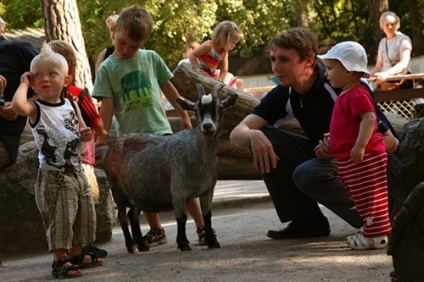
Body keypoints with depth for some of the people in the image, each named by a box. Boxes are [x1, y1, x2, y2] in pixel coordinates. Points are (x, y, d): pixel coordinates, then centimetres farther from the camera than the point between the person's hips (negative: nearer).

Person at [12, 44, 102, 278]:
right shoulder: (36, 109, -12)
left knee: (84, 215, 16)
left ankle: (77, 255, 31)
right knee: (60, 218, -10)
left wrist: (85, 134, -4)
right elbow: (17, 106, -37)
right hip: (53, 175, -7)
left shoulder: (72, 106, 6)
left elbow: (81, 131, 20)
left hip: (76, 171, 7)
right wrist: (24, 84, -21)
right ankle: (59, 261, -2)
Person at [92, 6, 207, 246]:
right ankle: (156, 231, 20)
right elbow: (107, 105, -3)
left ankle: (202, 226, 1)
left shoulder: (151, 58, 4)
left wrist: (184, 116, 17)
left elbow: (169, 89, 13)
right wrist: (103, 137, -8)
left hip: (160, 130, 0)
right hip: (131, 137, 0)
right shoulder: (108, 68, -1)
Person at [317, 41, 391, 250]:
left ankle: (376, 234, -4)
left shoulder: (357, 95, -17)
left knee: (369, 197, -7)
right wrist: (329, 143, 30)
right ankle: (371, 230, 24)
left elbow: (369, 118, -28)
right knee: (362, 197, 16)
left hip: (363, 157, -11)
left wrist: (360, 145, -33)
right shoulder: (345, 95, 17)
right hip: (347, 158, 11)